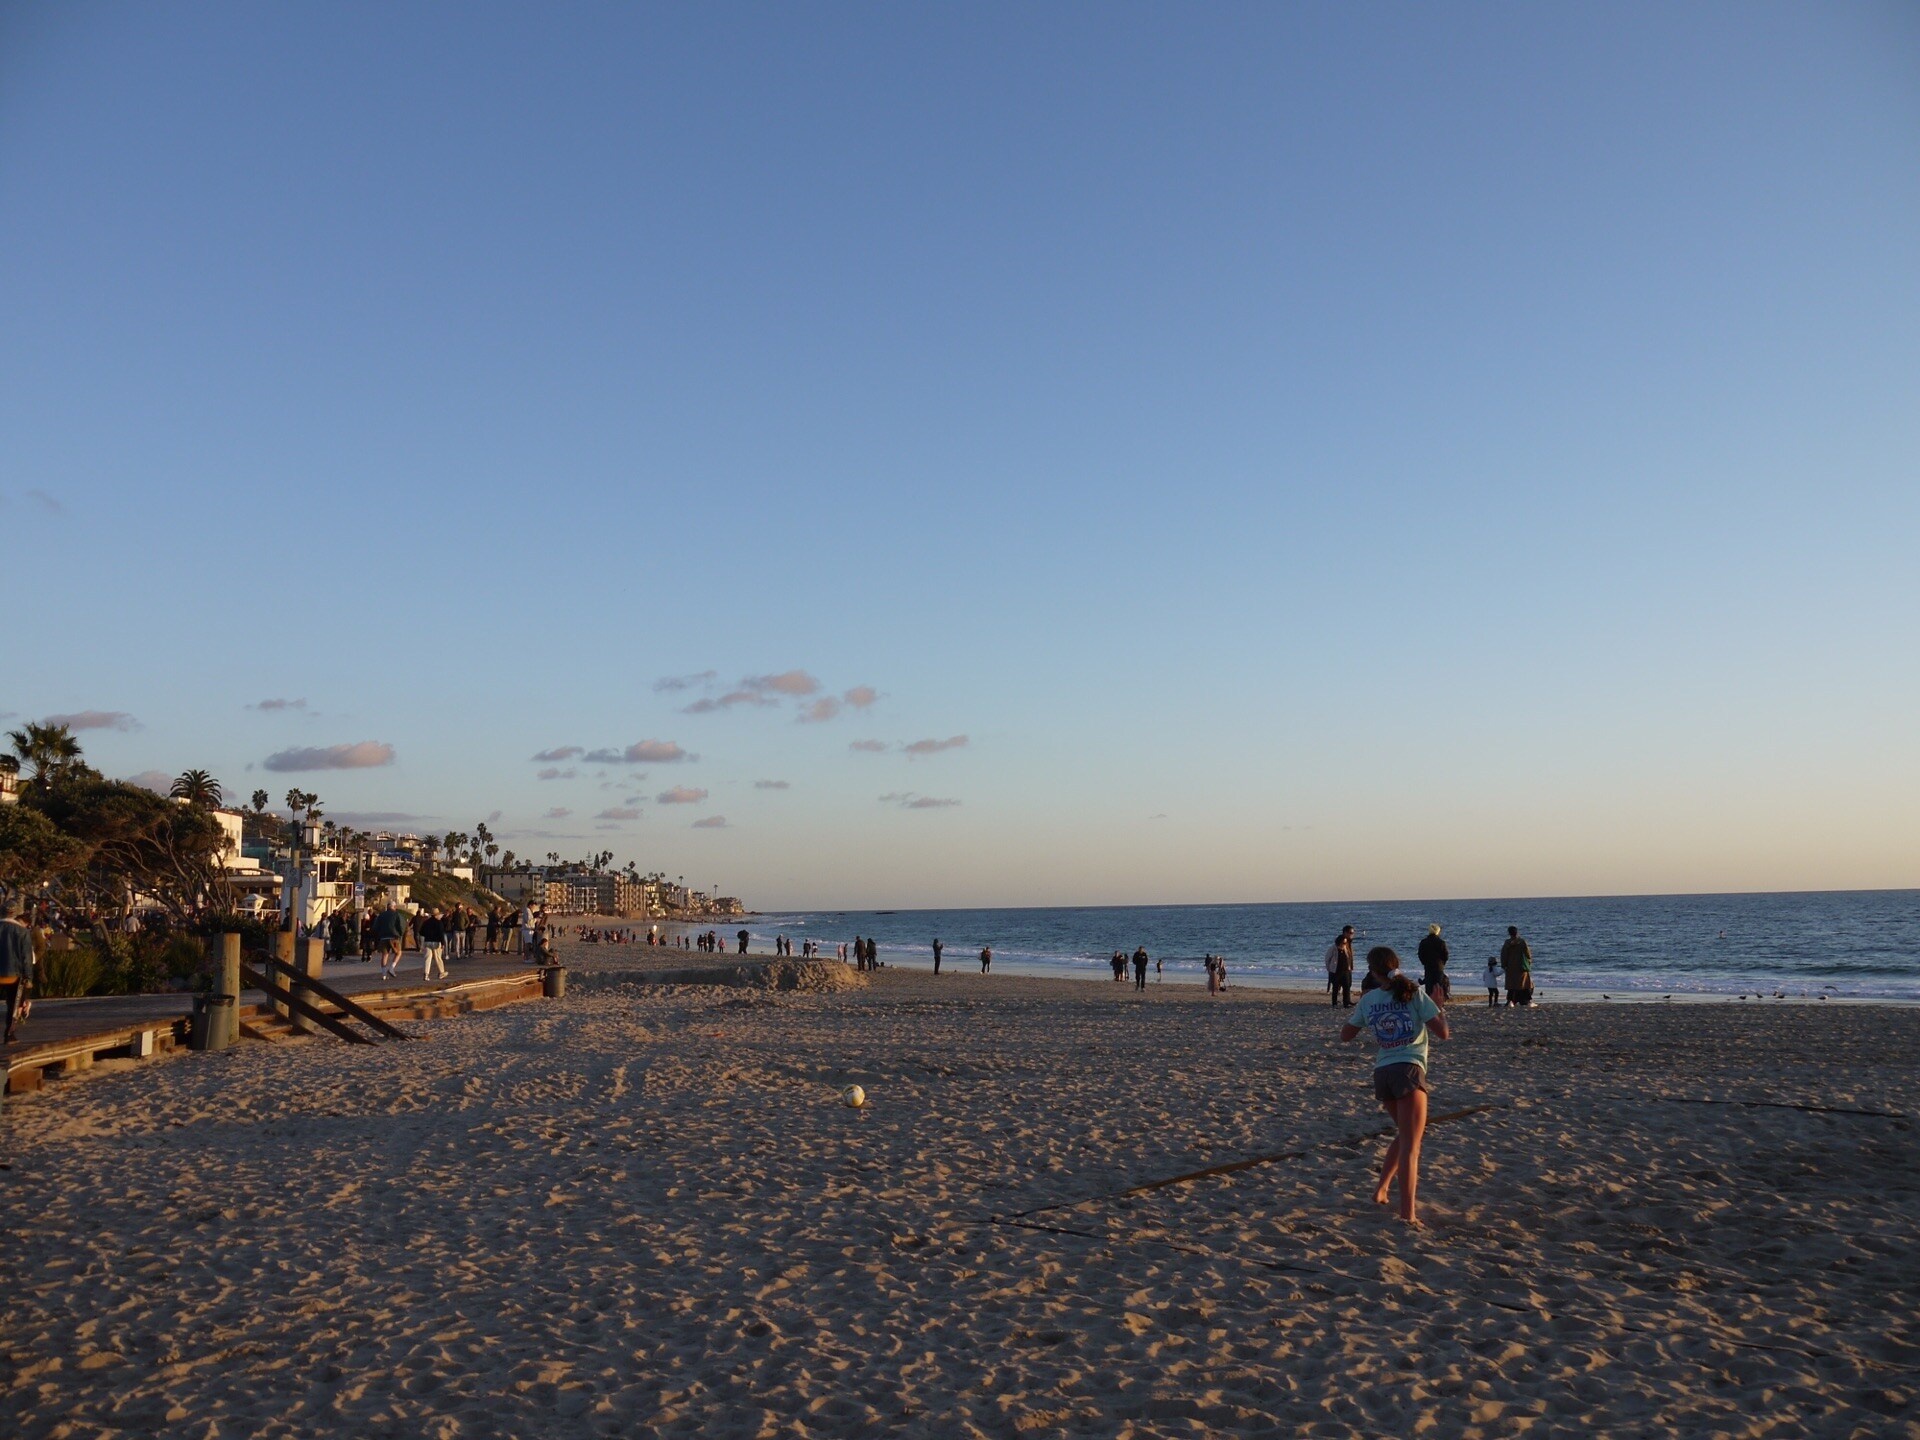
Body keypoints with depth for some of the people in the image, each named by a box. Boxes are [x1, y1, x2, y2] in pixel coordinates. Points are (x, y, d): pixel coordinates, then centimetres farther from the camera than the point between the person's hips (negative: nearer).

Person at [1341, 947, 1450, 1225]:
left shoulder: (1368, 1000, 9)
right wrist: (1441, 1012, 14)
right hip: (1408, 1070, -5)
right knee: (1410, 1145, -5)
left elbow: (1345, 1035, 19)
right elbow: (1442, 1033, -5)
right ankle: (1408, 1213, -13)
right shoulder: (1414, 994, -1)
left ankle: (1382, 1189, 25)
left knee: (1404, 1135, 26)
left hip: (1381, 1074, 5)